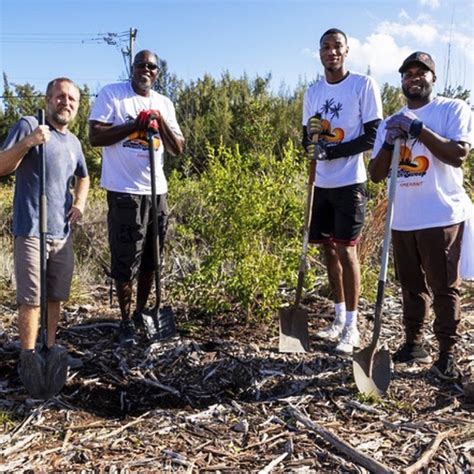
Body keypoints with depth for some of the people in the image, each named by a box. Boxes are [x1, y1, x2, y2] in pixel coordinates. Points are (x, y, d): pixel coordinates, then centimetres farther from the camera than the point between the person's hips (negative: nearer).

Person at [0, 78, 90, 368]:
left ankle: (50, 350, 26)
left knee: (56, 296, 13)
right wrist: (27, 142, -29)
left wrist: (80, 202, 11)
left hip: (63, 232, 7)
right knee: (32, 298, -4)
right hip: (32, 230, -6)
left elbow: (83, 177, 30)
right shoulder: (29, 126, -6)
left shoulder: (73, 142, 14)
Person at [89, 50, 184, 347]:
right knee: (125, 261, -2)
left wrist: (160, 121, -8)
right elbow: (95, 136, -10)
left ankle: (142, 314, 28)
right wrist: (135, 124, -16)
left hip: (157, 191, 5)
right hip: (124, 191, -5)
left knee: (150, 259, 12)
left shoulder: (165, 104, 13)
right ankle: (126, 322, 12)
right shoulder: (112, 94, -1)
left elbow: (178, 149, 8)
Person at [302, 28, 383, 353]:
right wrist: (311, 137, -9)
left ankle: (352, 327, 4)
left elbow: (373, 136, -9)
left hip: (350, 183, -6)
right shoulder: (313, 92, 13)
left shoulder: (364, 85, -5)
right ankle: (339, 318, 22)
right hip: (322, 184, 6)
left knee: (346, 250, -7)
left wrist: (330, 151, -17)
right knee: (328, 249, 9)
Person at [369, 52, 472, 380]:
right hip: (402, 219, 5)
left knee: (444, 287, 0)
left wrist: (418, 129, -18)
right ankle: (414, 344, 26)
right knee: (411, 285, 13)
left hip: (442, 216, -5)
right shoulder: (390, 123, 14)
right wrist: (389, 142, -8)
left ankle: (448, 353, 12)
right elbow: (376, 174, 9)